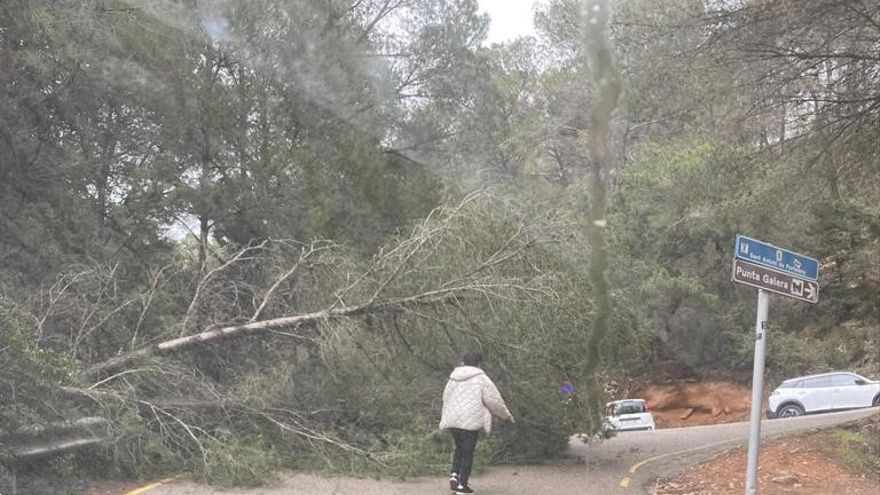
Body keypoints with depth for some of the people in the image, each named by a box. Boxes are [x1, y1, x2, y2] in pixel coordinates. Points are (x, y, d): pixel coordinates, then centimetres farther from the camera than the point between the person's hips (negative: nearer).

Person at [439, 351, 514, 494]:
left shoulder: (454, 378, 12)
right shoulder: (481, 378, -4)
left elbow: (446, 398, 20)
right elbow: (493, 400, -5)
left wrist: (445, 417, 35)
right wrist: (506, 415, 10)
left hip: (452, 420, 5)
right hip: (470, 421, -5)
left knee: (459, 449, 21)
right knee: (468, 452, 4)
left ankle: (454, 475, 3)